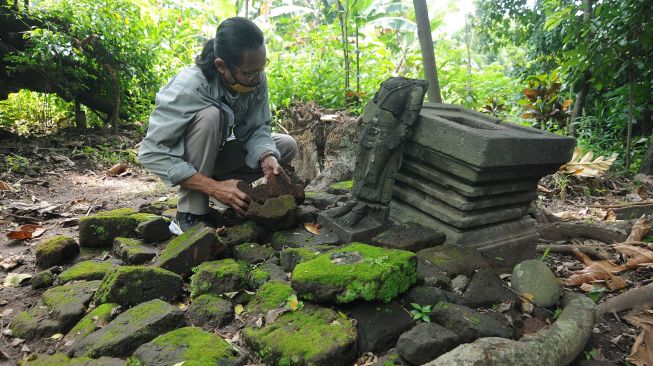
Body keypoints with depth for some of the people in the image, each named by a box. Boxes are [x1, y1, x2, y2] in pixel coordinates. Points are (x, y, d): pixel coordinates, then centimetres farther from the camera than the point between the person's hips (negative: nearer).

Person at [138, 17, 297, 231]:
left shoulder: (256, 80, -20)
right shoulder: (188, 87, -35)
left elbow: (257, 129, -12)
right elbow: (151, 153, -34)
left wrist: (267, 158, -34)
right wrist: (213, 187, -39)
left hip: (216, 153, 5)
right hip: (182, 160, -5)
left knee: (287, 146, -8)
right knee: (210, 116, -36)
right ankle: (191, 213, -23)